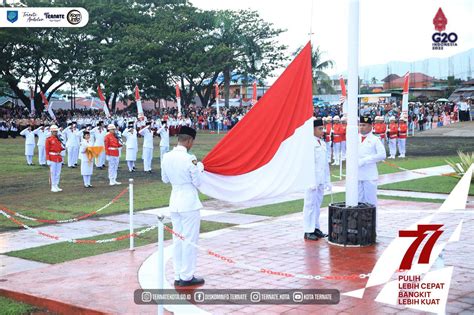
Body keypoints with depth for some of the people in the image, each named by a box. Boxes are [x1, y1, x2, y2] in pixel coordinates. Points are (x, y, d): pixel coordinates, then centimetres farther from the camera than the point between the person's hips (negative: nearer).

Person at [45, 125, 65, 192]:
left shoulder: (58, 139, 14)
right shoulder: (48, 139, -6)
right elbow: (47, 150, -9)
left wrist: (63, 148, -4)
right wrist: (48, 160, -14)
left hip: (59, 158, 6)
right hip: (52, 158, -6)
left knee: (58, 173, 8)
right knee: (52, 173, -3)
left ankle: (56, 186, 16)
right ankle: (53, 187, 2)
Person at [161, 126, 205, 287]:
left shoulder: (167, 157, 0)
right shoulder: (189, 159, -19)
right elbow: (198, 182, -10)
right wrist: (199, 167, 6)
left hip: (174, 203, 7)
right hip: (189, 203, -7)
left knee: (177, 239, 13)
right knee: (190, 240, 3)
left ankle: (178, 276, 19)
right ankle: (187, 277, 8)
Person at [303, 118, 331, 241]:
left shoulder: (322, 143, 15)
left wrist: (327, 180, 16)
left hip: (321, 179, 8)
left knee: (317, 204, 13)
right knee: (310, 204, -4)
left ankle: (315, 228, 21)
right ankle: (308, 231, 0)